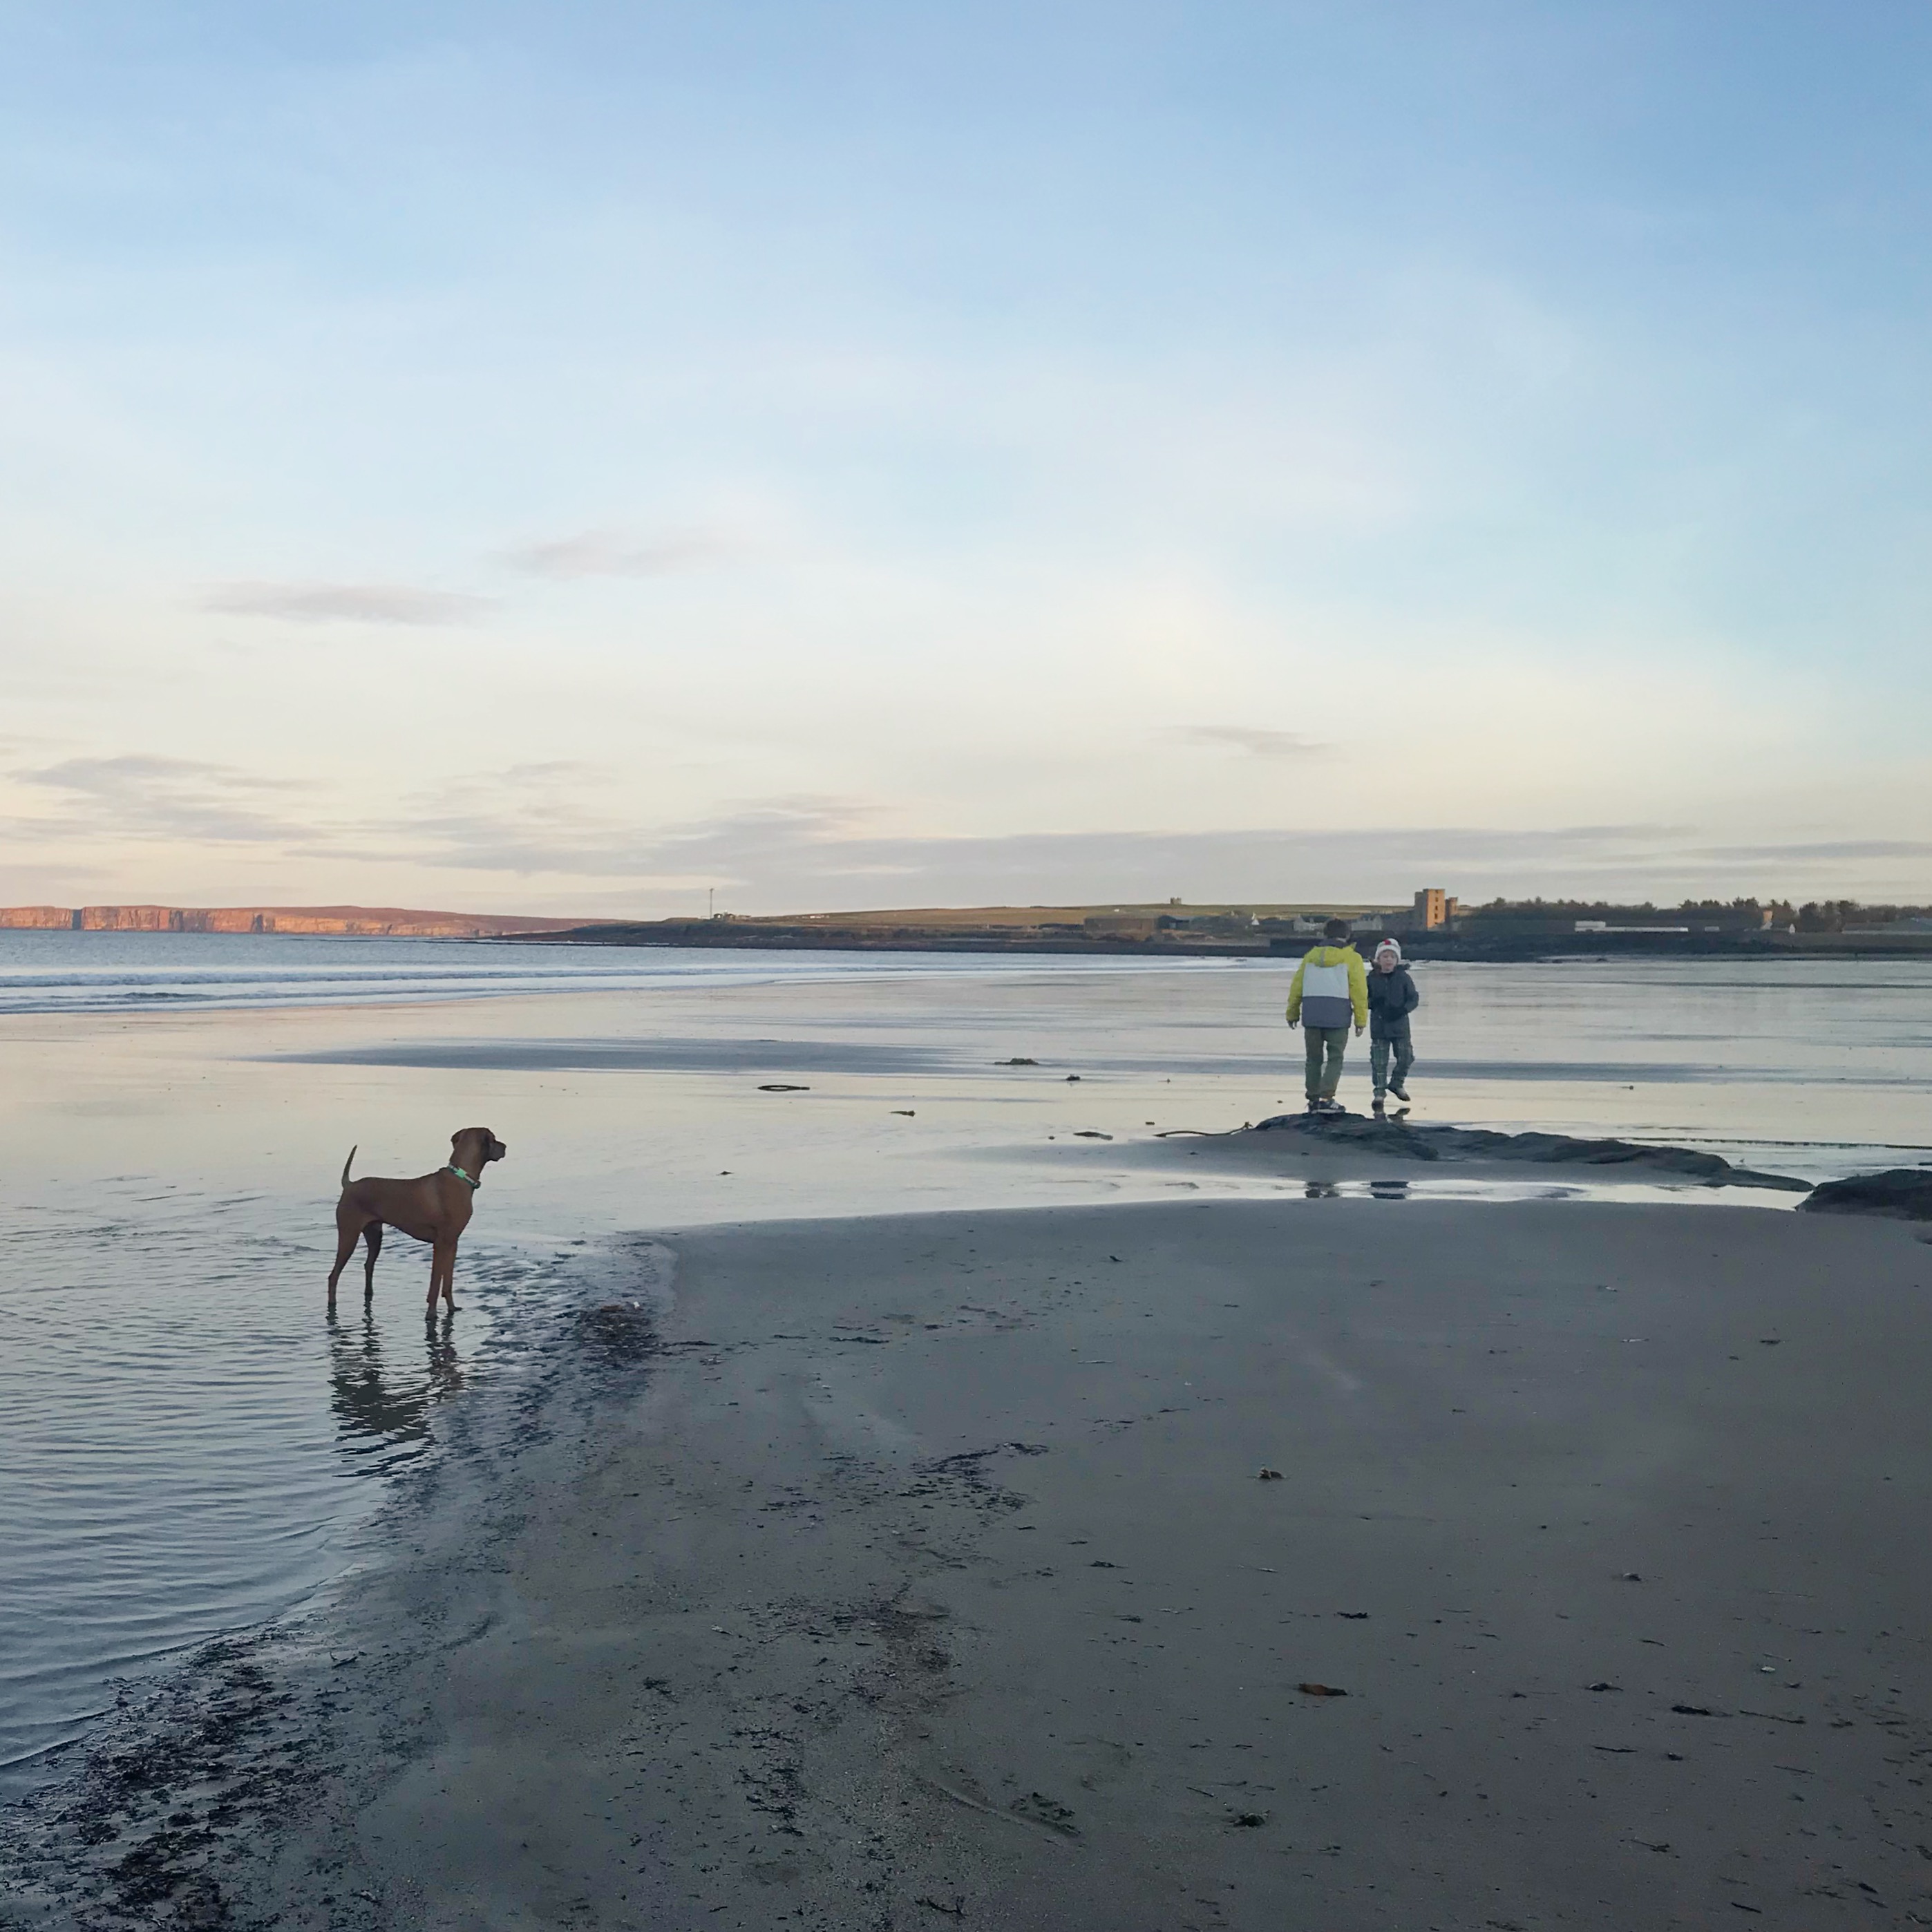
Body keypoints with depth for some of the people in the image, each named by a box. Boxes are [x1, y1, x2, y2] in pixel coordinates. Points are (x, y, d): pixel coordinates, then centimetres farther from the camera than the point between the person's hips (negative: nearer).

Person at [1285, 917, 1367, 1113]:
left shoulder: (1311, 955, 12)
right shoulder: (1351, 958, 1)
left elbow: (1296, 987, 12)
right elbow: (1359, 991, -3)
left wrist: (1293, 1013, 21)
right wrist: (1360, 1020, 1)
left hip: (1311, 1015, 3)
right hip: (1337, 1016, -3)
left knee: (1314, 1058, 12)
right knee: (1335, 1058, 3)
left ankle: (1313, 1100, 13)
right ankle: (1326, 1098, -10)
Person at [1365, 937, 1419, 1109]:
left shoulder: (1403, 978, -1)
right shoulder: (1372, 979, 1)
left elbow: (1414, 998, 0)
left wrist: (1402, 1009, -17)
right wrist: (1373, 1003, -17)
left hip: (1400, 1025, 1)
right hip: (1379, 1026, 0)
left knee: (1405, 1057, 4)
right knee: (1379, 1061, -1)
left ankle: (1396, 1083, 27)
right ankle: (1380, 1091, 10)